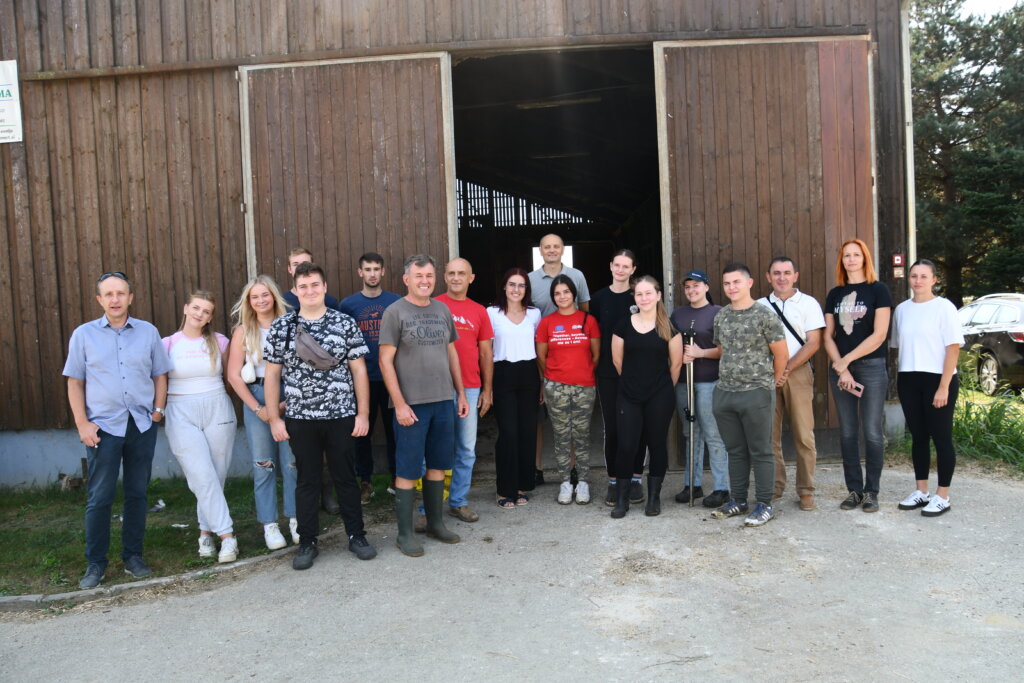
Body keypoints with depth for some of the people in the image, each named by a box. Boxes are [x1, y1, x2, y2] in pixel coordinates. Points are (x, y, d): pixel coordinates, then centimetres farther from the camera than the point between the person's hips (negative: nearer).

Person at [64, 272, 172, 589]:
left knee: (137, 493, 9)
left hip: (142, 424, 2)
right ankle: (95, 563, 15)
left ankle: (133, 556, 22)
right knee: (99, 498, 1)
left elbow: (160, 375, 10)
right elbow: (75, 382, 2)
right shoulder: (84, 334, 2)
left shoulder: (148, 332, 4)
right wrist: (82, 424, -5)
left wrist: (157, 411, 0)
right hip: (103, 426, -1)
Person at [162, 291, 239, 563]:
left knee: (216, 477, 4)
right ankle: (227, 534, -3)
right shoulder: (168, 344, 2)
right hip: (182, 415, -1)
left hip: (218, 411, 2)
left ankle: (207, 531, 20)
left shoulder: (219, 342, 5)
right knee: (202, 477, -9)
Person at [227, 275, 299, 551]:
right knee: (263, 464, 4)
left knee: (292, 461, 2)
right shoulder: (243, 331, 5)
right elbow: (233, 376, 1)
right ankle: (269, 525, 13)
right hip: (256, 398, 0)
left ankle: (295, 519, 15)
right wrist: (257, 407, -5)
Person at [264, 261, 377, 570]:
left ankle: (356, 536, 25)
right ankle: (307, 542, 24)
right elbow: (272, 375, 5)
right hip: (299, 418, 1)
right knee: (307, 481, 10)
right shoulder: (281, 327, 2)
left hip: (341, 416, 0)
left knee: (346, 478, 9)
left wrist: (363, 413, -2)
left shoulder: (345, 324, 0)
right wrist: (274, 418, 0)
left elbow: (359, 371, 1)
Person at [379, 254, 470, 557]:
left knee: (438, 464, 13)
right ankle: (405, 533, 13)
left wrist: (461, 393, 14)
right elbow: (386, 360, -9)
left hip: (443, 400, 5)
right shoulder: (395, 312, -6)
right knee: (408, 470, 2)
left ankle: (436, 522, 28)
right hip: (411, 404, -5)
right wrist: (400, 403, -14)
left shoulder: (442, 310, 10)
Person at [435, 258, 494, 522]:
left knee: (467, 450, 9)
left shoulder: (479, 311, 10)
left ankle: (459, 501, 22)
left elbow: (486, 352, 13)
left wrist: (487, 389, 11)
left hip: (470, 388, 4)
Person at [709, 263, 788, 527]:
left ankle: (765, 505, 12)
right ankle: (737, 500, 24)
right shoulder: (720, 317, 9)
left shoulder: (765, 316, -8)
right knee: (735, 450, 14)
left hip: (756, 394, -5)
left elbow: (781, 355, -4)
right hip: (724, 393, 6)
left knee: (760, 452, 3)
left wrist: (770, 383, 5)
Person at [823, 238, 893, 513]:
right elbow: (828, 336, 7)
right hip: (839, 369, 4)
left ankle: (871, 491, 9)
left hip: (871, 367, -4)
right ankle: (854, 490, 15)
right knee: (847, 432, 6)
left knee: (872, 432, -2)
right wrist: (840, 368, -6)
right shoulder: (835, 294, 11)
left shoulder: (878, 290, -1)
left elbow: (879, 334, -9)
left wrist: (846, 360, -10)